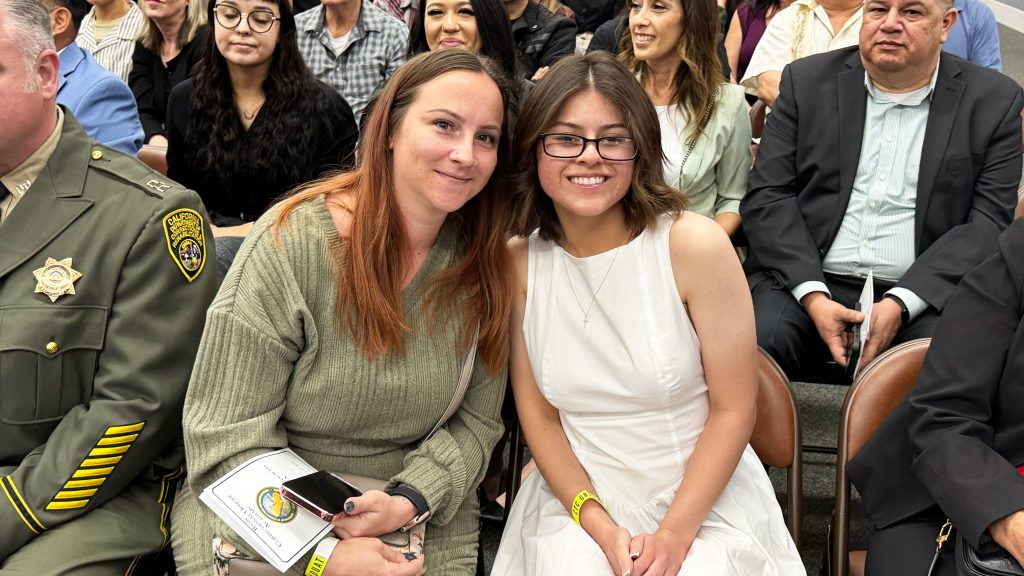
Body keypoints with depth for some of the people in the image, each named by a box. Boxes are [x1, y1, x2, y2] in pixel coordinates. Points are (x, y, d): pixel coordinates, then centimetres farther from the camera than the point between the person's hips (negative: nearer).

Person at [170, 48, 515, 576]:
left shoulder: (484, 265, -3)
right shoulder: (289, 243, -15)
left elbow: (477, 418, 2)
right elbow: (226, 437, -16)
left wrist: (408, 502, -16)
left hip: (421, 518, 3)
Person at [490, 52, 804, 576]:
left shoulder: (695, 247, -13)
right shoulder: (517, 264, -5)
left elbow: (733, 410, -8)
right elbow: (538, 416, 0)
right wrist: (601, 528, -12)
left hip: (704, 497, -1)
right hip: (579, 497, 2)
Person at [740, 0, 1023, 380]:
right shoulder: (808, 81, 8)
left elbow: (990, 220, -1)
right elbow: (768, 195, 2)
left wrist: (900, 304, -14)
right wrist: (812, 296, -12)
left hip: (923, 293, 0)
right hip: (806, 281, 1)